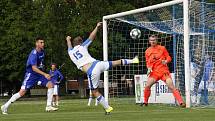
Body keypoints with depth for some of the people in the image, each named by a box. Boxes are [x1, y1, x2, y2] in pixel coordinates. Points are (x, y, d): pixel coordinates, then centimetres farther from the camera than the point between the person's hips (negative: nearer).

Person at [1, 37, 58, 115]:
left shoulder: (42, 52, 4)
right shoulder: (34, 54, -22)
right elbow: (34, 68, -31)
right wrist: (44, 74, -39)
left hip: (40, 73, 7)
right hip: (31, 74, -7)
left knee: (50, 85, -9)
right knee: (22, 92, -12)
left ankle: (48, 106, -4)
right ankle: (5, 106, -2)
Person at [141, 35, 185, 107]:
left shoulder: (162, 48, 2)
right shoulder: (147, 51, 9)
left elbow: (169, 58, 6)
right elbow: (148, 62, 18)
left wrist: (166, 61, -16)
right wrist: (149, 68, -2)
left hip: (164, 70, -3)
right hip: (154, 72, 3)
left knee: (171, 86, -13)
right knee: (147, 86, -10)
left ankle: (181, 102, -14)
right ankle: (145, 102, 11)